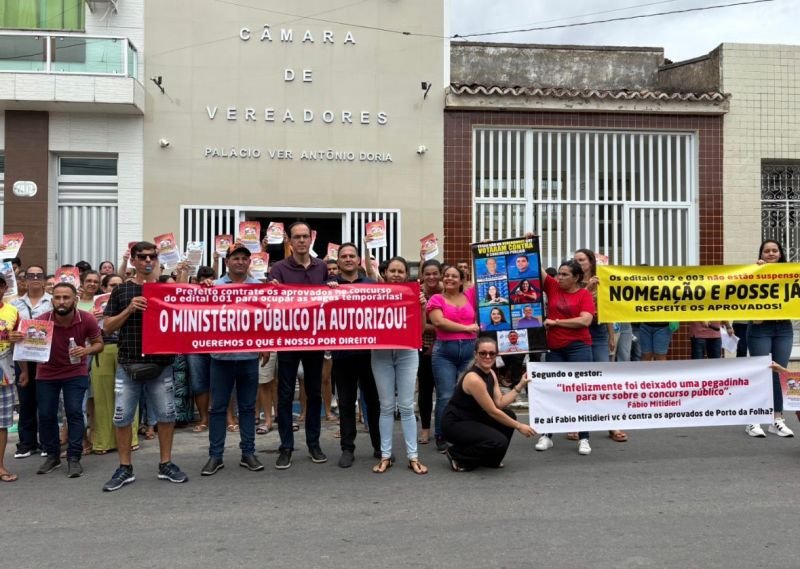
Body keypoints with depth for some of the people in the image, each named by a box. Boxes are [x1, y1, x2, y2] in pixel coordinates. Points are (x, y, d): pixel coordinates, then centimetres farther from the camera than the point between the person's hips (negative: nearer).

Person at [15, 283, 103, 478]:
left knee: (74, 412, -7)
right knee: (46, 414, 4)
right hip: (46, 374, 1)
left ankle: (74, 457, 2)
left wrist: (87, 350, -29)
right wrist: (18, 340, -32)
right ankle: (52, 455, 22)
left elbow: (99, 343, -7)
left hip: (76, 372, -1)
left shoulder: (87, 319, -22)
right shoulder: (42, 320, -24)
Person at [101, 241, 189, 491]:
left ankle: (166, 464, 19)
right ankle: (125, 468, 17)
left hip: (161, 363, 0)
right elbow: (107, 327, 4)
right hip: (128, 364, 0)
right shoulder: (121, 290, 6)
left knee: (166, 415, 4)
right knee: (122, 417, 3)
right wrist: (129, 309, -11)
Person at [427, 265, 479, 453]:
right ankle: (441, 437, 9)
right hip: (444, 352, -2)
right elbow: (439, 321, -11)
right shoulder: (436, 299, 3)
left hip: (470, 350, 3)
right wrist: (466, 328, -10)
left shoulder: (470, 295, 11)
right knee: (445, 397, -4)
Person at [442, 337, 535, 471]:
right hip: (455, 423, -9)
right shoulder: (474, 379, -26)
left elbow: (500, 403, -2)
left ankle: (489, 459, 12)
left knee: (509, 415, -2)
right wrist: (519, 426, -14)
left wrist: (520, 385, -2)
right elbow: (493, 412, -22)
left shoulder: (491, 373, 2)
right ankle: (457, 455, -3)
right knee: (498, 442, -24)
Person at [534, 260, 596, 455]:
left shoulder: (584, 294, -3)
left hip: (578, 347, -4)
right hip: (555, 348, 4)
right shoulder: (552, 286, 7)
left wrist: (555, 322, -11)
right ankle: (546, 435, 17)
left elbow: (585, 321, -14)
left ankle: (583, 439, 6)